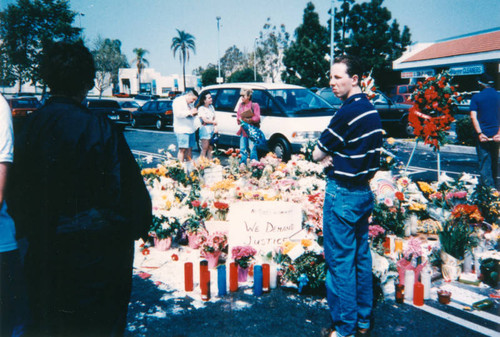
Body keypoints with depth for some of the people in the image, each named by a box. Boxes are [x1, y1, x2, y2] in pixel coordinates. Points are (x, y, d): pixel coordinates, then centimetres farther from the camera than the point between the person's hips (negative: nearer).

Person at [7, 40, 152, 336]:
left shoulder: (29, 127, -4)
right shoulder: (100, 130, -19)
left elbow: (19, 192, 5)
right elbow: (128, 188, -14)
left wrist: (32, 231, 19)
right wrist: (139, 226, 4)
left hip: (42, 254, 5)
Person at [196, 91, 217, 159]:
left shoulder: (211, 107, 13)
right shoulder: (201, 108, -7)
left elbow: (214, 118, 14)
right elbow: (205, 120, -14)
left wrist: (215, 127, 1)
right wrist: (213, 122, -2)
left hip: (212, 129, 6)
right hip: (205, 129, -6)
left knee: (210, 148, 8)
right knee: (204, 149, -6)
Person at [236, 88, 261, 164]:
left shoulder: (255, 105, -4)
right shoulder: (241, 105, 11)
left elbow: (257, 118, -10)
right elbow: (238, 115, 14)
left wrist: (248, 119, -19)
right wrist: (239, 119, -8)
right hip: (243, 130, 5)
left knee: (252, 148, -10)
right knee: (243, 149, 6)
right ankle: (242, 164, 15)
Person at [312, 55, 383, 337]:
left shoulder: (348, 112, -19)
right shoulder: (372, 110, 9)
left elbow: (317, 155, -12)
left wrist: (326, 156, 6)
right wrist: (336, 157, 0)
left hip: (343, 193, -9)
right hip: (364, 191, 9)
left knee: (340, 261, 1)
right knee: (361, 255, 16)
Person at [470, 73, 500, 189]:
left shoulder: (476, 97, -3)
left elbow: (473, 116, -11)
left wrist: (479, 133, -13)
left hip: (482, 134, -3)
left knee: (484, 160, 1)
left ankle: (487, 186, -4)